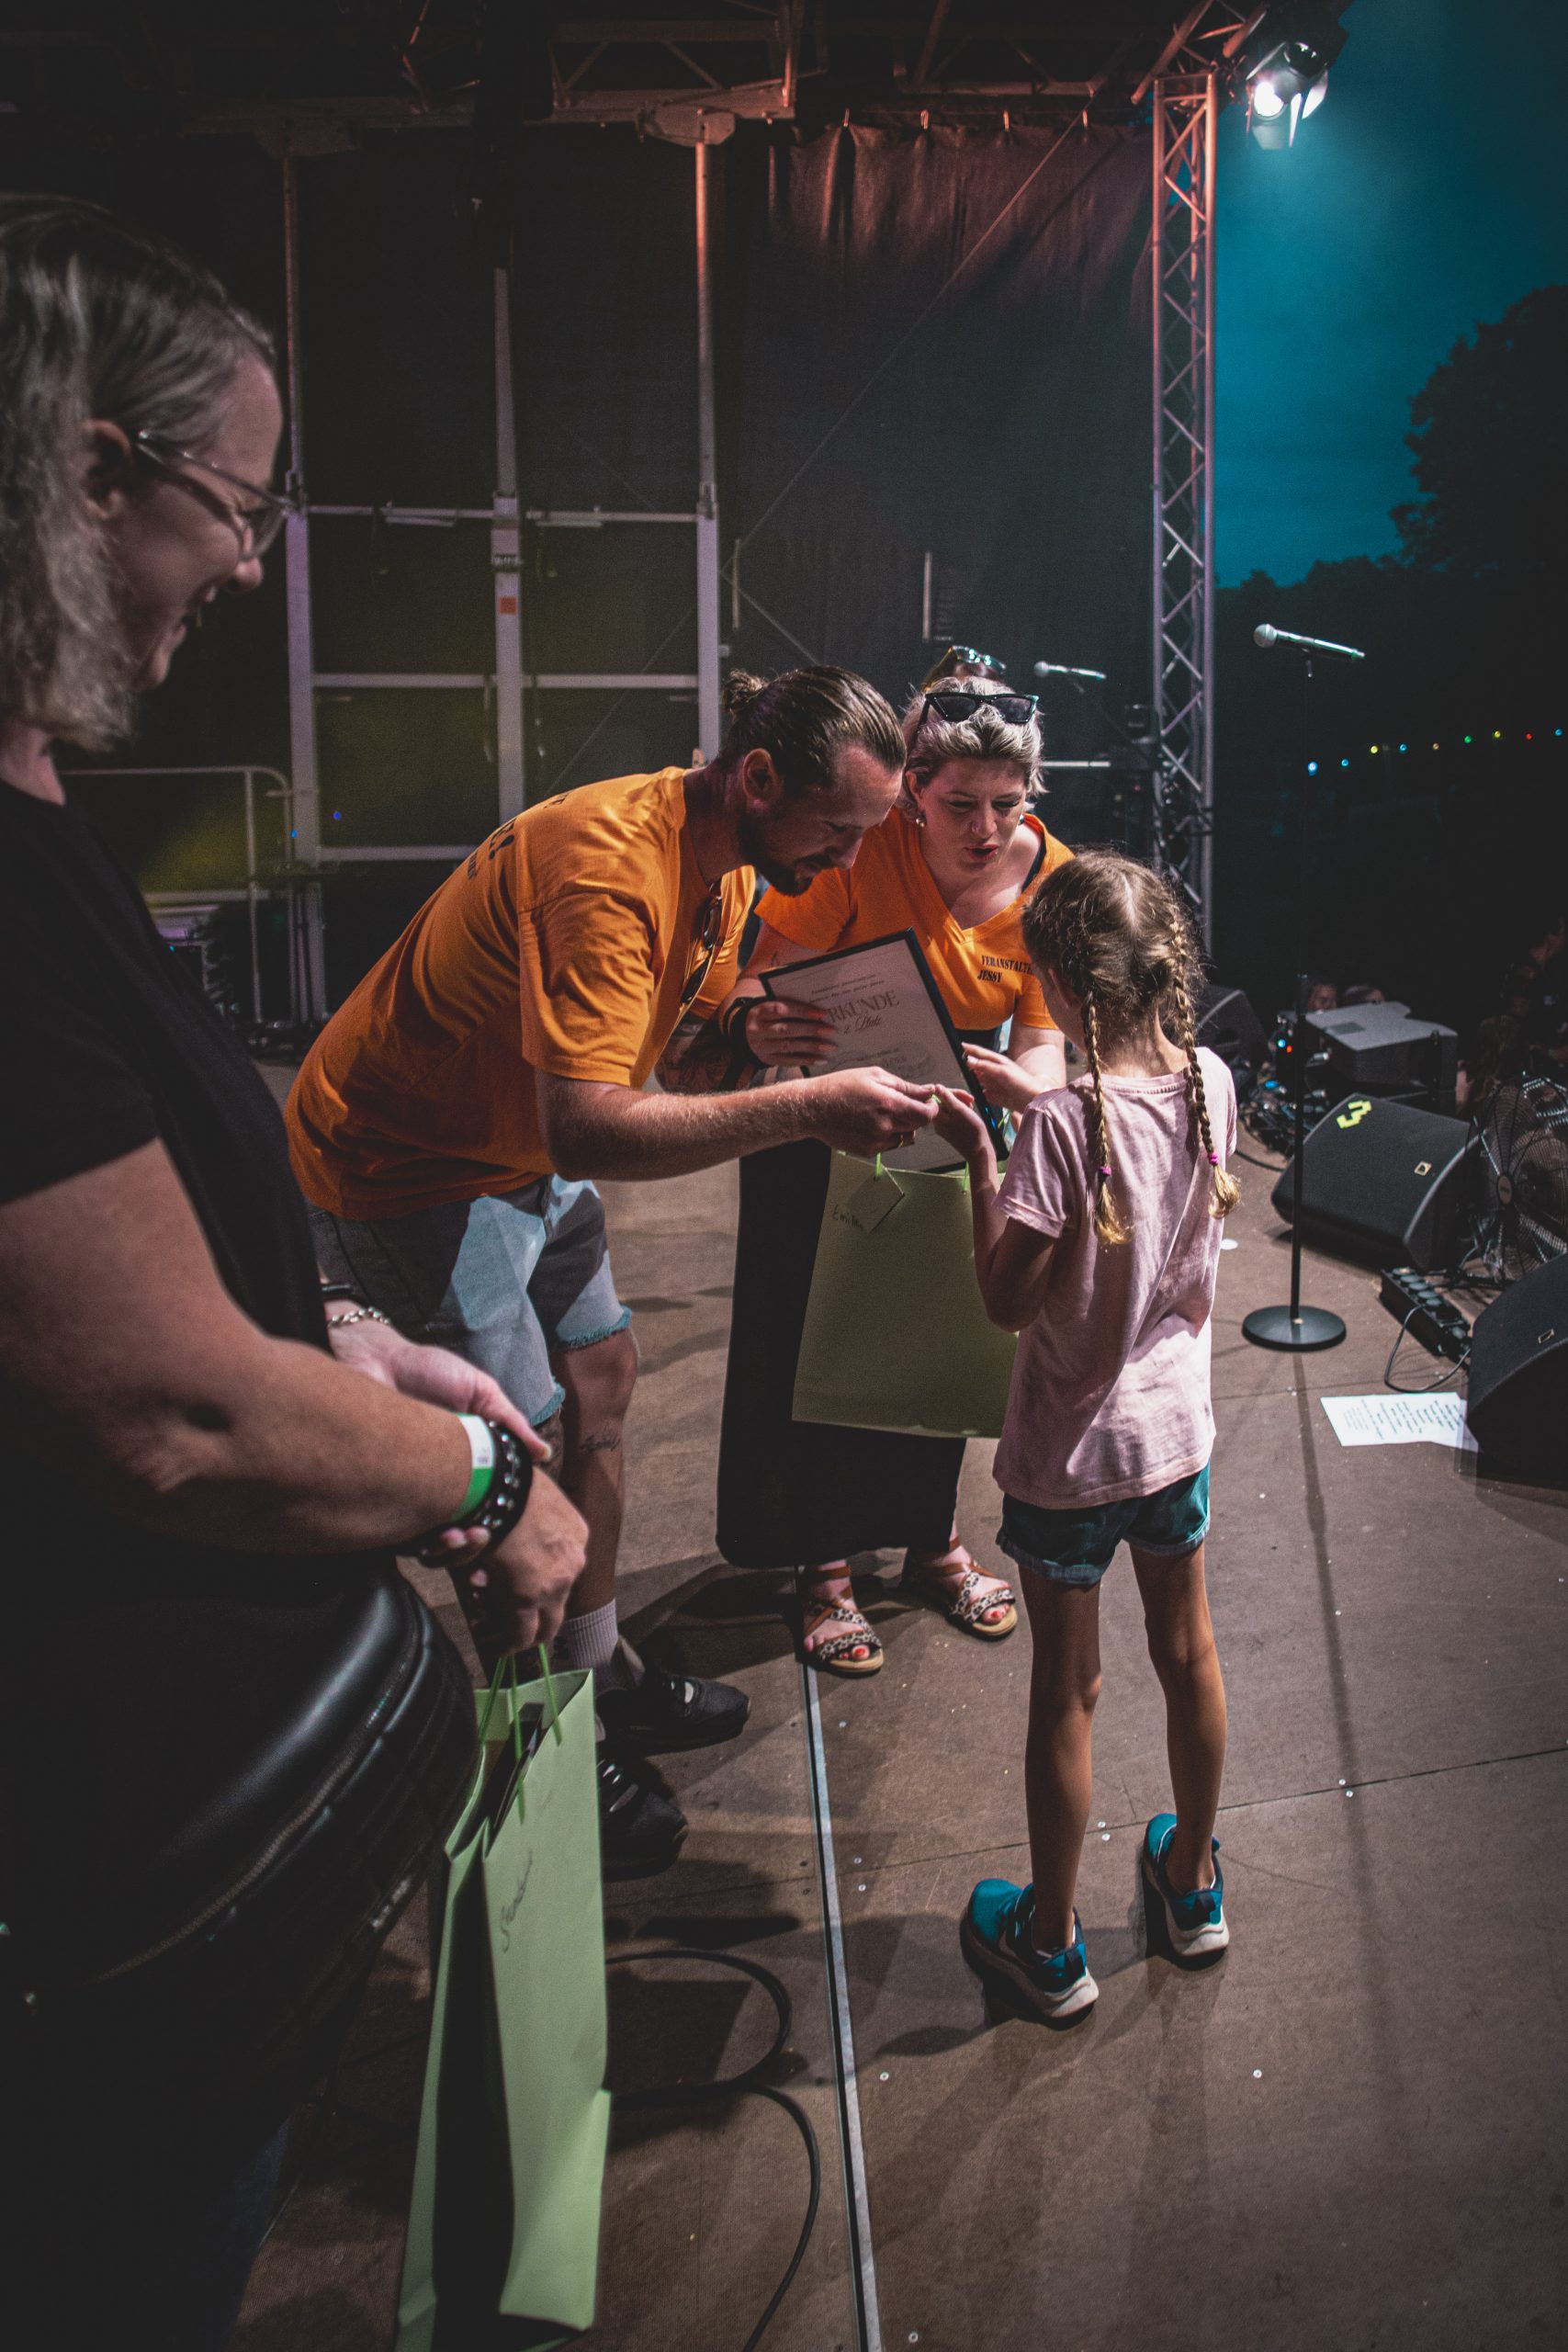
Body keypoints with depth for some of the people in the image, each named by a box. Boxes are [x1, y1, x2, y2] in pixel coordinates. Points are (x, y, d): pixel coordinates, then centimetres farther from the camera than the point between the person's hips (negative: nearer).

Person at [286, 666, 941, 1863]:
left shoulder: (727, 867, -1)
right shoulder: (608, 863, -33)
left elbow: (677, 1065, 1)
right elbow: (585, 1129, -41)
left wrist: (746, 1033, -21)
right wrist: (806, 1107, -41)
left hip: (523, 1152, 10)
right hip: (408, 1166, -10)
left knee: (600, 1379, 14)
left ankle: (603, 1680, 31)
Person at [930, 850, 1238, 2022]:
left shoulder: (1064, 1125, -27)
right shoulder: (1212, 1083, -7)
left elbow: (1007, 1299, -21)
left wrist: (980, 1159, -14)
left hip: (1071, 1452, -6)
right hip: (1178, 1428, 6)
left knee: (1067, 1691, 10)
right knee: (1187, 1653, 22)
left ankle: (1051, 1944, 29)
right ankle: (1194, 1882, 44)